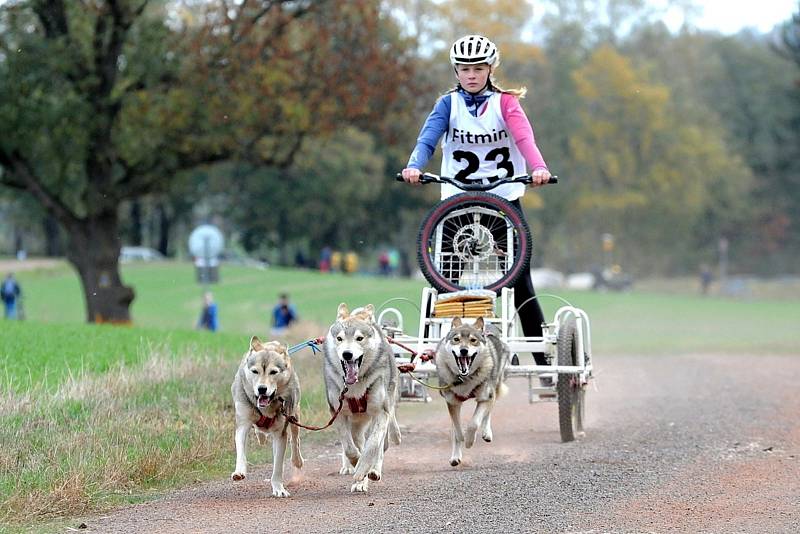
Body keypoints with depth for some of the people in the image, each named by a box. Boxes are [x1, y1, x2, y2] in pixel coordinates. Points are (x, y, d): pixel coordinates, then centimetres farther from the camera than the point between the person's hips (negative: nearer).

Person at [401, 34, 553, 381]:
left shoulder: (505, 102, 1)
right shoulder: (448, 103, 4)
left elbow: (524, 136, -17)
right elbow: (429, 137, -12)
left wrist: (538, 167, -38)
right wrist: (414, 166, -33)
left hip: (504, 198, -1)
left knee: (520, 281, -3)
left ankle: (543, 360, 0)